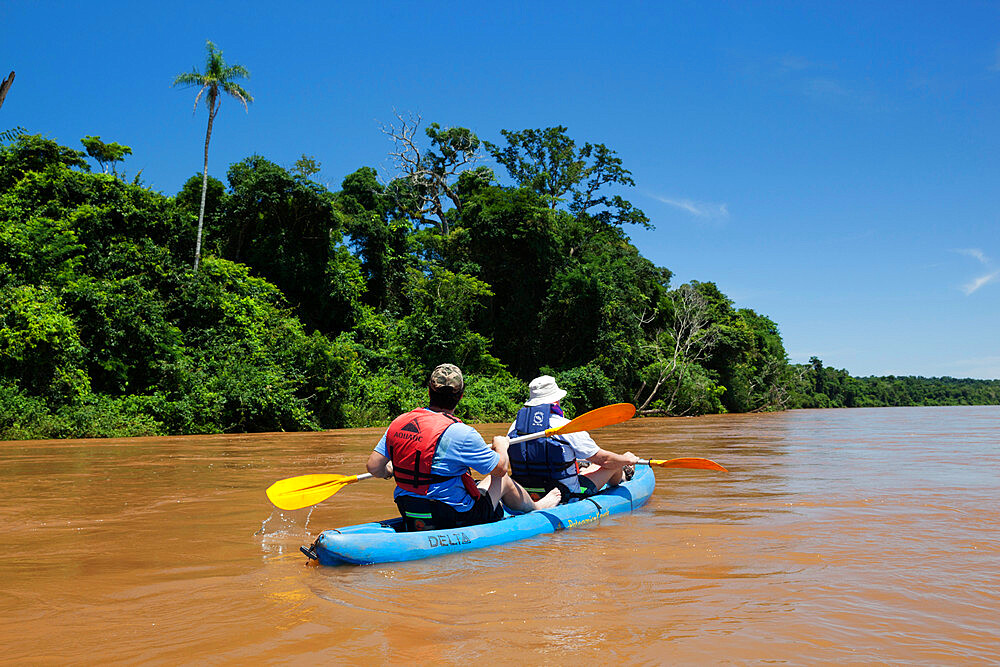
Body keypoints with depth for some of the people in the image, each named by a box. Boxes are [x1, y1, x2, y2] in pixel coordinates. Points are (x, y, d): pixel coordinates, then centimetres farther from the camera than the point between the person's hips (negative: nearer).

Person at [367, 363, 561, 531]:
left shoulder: (398, 423, -4)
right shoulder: (462, 434, -21)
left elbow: (373, 467, 0)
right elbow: (500, 468, -8)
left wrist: (389, 471, 24)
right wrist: (501, 446, 14)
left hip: (410, 520, 6)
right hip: (456, 521, -6)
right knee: (503, 480, 16)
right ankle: (535, 507, 46)